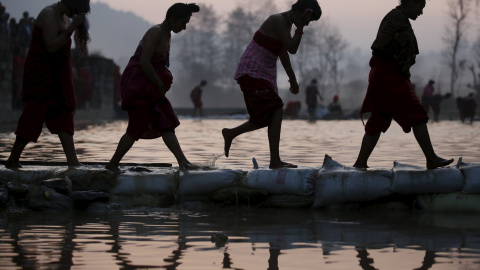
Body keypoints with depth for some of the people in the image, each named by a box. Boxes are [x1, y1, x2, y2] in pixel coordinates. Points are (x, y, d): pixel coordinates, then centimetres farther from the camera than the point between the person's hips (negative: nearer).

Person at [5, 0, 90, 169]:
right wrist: (73, 26, -26)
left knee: (63, 118, 1)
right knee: (33, 117, -6)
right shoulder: (49, 14, -16)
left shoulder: (60, 15, 13)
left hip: (55, 77, 10)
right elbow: (51, 47, -25)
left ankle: (72, 161, -5)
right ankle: (13, 160, 5)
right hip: (42, 74, -10)